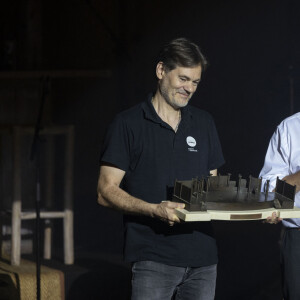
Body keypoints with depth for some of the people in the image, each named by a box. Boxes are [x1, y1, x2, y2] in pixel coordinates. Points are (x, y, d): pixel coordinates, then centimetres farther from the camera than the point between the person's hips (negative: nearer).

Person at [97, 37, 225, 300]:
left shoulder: (204, 123, 16)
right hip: (153, 257, -5)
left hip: (203, 258, 5)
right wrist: (154, 210, -20)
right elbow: (106, 191, -4)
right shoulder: (128, 124, 0)